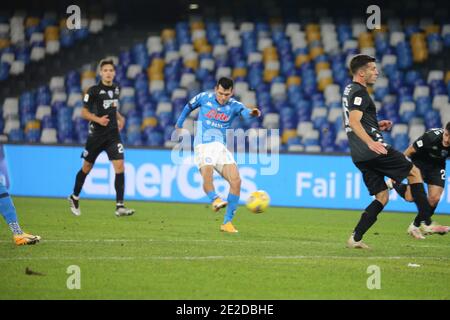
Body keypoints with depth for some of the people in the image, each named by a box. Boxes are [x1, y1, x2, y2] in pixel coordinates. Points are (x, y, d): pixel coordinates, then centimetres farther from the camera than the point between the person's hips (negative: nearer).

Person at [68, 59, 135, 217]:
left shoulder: (115, 89, 8)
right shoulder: (94, 90, -8)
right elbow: (84, 112, -7)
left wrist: (120, 118, 7)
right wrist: (98, 119, -22)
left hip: (113, 134, 3)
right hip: (96, 135, -3)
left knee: (120, 167, -12)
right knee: (87, 167, 10)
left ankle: (120, 206, -12)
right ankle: (74, 198, 34)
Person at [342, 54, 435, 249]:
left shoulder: (349, 90, 21)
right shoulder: (359, 92, -10)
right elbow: (354, 122, -24)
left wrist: (377, 126, 23)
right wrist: (371, 142, -37)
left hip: (359, 157, 9)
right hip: (374, 151, -9)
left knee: (382, 197, 10)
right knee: (414, 172, 3)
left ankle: (355, 238, 0)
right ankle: (422, 221, -2)